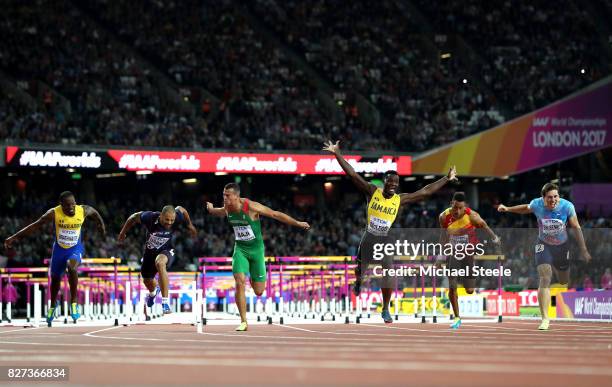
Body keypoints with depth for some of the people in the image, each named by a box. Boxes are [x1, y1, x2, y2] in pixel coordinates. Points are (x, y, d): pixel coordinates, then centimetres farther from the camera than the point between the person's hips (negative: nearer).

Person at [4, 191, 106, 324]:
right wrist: (14, 237, -18)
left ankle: (74, 302, -17)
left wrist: (101, 225, 22)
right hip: (59, 248, 2)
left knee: (72, 268, -32)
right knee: (55, 278, 17)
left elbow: (94, 212, 4)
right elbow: (36, 225, -16)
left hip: (75, 248, -1)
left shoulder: (84, 211, -20)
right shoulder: (54, 213, -23)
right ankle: (53, 305, 47)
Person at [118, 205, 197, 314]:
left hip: (166, 251, -2)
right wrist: (123, 233, 3)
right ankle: (153, 292, 62)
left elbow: (180, 209, -3)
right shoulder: (150, 217, -30)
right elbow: (133, 217, -11)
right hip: (150, 251, 2)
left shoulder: (177, 218, -27)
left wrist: (189, 226, 10)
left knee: (160, 263, -38)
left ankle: (165, 301, -36)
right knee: (147, 280, 20)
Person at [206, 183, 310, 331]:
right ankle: (244, 322, -11)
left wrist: (297, 223, -13)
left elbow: (276, 214, -15)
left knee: (258, 291, -1)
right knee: (239, 283, -18)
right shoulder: (226, 209, -6)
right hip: (240, 249, 3)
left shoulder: (251, 207, -22)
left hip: (256, 248, -3)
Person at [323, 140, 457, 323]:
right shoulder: (372, 191, -9)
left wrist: (446, 179, -1)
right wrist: (336, 153, -18)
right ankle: (358, 281, 55)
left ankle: (386, 310, 9)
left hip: (386, 242, 0)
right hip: (368, 239, 0)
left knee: (388, 277, -9)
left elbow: (425, 192, -1)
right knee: (360, 269, 16)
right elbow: (352, 174, -13)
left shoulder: (400, 199, -4)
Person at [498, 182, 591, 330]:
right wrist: (507, 209, 2)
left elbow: (576, 228, -8)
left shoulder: (567, 206, -19)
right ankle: (545, 318, -22)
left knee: (564, 282, 17)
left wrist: (583, 250, -7)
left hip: (562, 246, 1)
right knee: (544, 279, -20)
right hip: (544, 246, -1)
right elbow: (526, 208, 9)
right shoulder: (537, 204, -16)